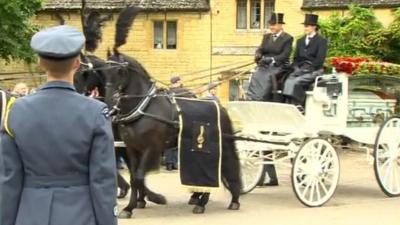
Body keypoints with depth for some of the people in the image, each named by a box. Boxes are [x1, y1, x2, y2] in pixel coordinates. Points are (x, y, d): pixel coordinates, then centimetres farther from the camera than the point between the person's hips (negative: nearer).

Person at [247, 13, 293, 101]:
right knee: (256, 76, -26)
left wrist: (272, 59, -22)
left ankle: (260, 100, -35)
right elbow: (260, 49, 12)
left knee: (267, 77, -33)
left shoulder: (288, 38, 1)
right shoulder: (266, 37, 20)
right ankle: (251, 100, -32)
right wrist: (258, 55, -12)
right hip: (265, 65, 5)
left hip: (279, 66, -4)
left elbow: (285, 55, -9)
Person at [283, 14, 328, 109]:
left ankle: (298, 106, -27)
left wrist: (308, 68, -16)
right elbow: (296, 58, 18)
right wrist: (296, 68, -2)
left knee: (296, 82, -31)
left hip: (314, 71, -5)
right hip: (300, 69, 5)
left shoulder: (322, 41, 1)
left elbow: (320, 60, -8)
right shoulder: (300, 41, 21)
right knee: (288, 81, -27)